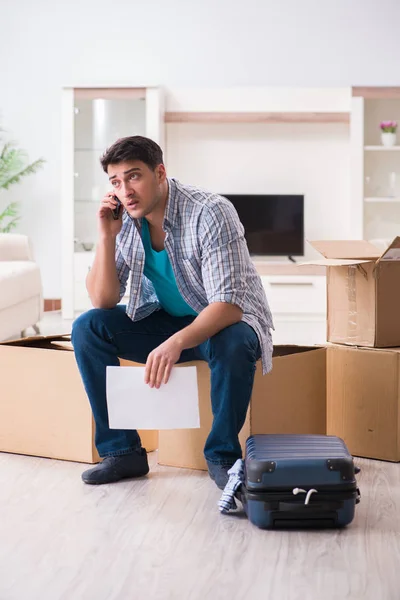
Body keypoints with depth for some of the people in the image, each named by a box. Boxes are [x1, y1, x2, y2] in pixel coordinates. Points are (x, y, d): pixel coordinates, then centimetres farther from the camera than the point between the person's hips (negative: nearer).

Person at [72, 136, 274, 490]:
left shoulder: (211, 213, -25)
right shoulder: (125, 221, -8)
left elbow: (228, 304, -32)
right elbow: (103, 301, -7)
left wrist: (176, 342, -48)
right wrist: (107, 236, -20)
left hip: (224, 322, -5)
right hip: (166, 321, 5)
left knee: (233, 344, -39)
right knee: (87, 328, -13)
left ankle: (222, 456, -15)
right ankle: (122, 451, -8)